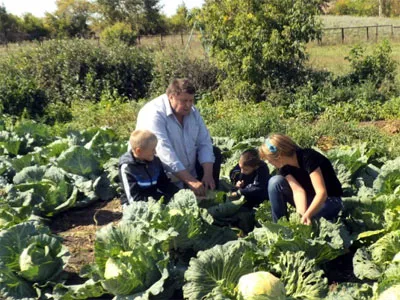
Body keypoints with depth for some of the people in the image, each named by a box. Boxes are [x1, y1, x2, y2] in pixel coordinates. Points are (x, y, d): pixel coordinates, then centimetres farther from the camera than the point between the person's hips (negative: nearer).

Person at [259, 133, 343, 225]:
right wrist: (301, 213, -42)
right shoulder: (284, 166, -10)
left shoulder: (308, 158, -27)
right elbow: (298, 190, -24)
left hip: (329, 200, -6)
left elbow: (322, 192, -33)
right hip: (308, 198, 6)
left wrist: (307, 214, -48)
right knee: (275, 182, -17)